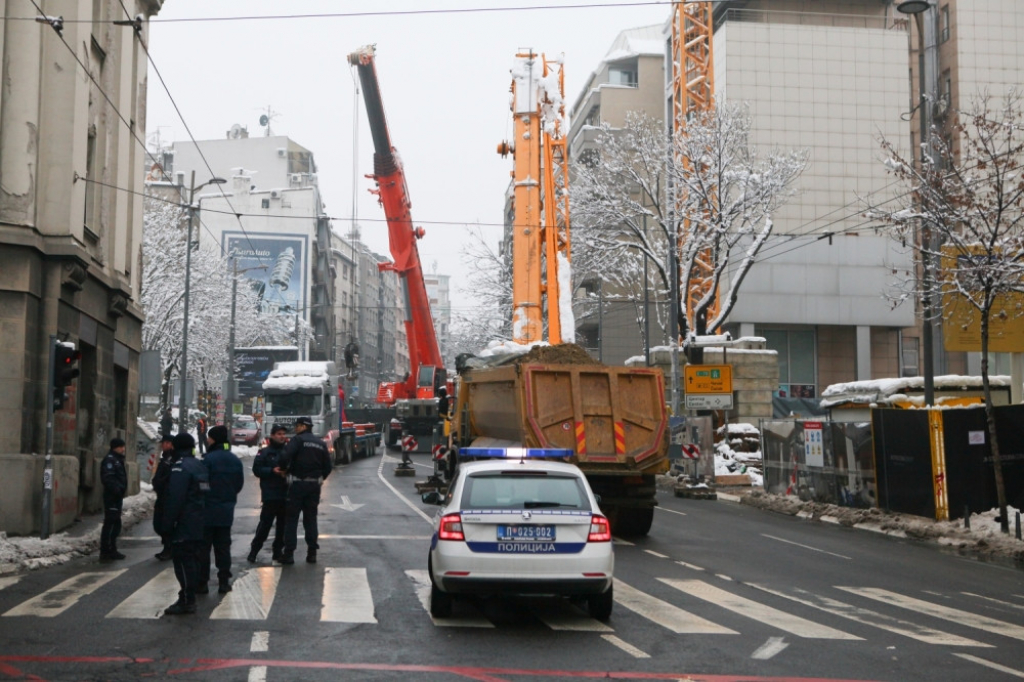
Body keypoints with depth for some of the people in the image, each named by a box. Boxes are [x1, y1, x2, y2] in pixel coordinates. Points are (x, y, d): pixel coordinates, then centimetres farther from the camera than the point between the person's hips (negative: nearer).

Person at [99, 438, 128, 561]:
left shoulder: (118, 459, 18)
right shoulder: (110, 459, -14)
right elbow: (108, 478, -25)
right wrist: (117, 490, -30)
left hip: (117, 496, 11)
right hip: (112, 496, -11)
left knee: (115, 524, 15)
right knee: (110, 523, -10)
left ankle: (112, 550, 23)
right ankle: (105, 552, -9)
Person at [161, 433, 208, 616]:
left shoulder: (180, 467, -16)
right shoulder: (200, 466, 14)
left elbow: (174, 500, -21)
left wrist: (167, 525, -14)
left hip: (184, 526, -9)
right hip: (199, 525, 9)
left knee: (183, 561, -7)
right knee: (192, 559, 14)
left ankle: (186, 601, -7)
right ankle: (190, 598, 20)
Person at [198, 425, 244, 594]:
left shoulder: (209, 459, -17)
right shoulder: (235, 460, 5)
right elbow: (239, 483, 11)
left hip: (209, 510, -6)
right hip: (227, 511, 6)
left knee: (203, 547, 2)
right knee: (223, 547, 12)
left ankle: (202, 583, 3)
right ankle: (224, 582, 12)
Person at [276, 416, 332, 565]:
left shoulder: (298, 440, -7)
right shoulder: (321, 444, 11)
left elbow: (287, 456, -22)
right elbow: (328, 466, 10)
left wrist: (283, 469, -5)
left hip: (297, 484, -5)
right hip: (314, 485, 5)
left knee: (291, 518, 0)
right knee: (311, 518, 12)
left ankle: (289, 553, -2)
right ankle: (312, 552, 10)